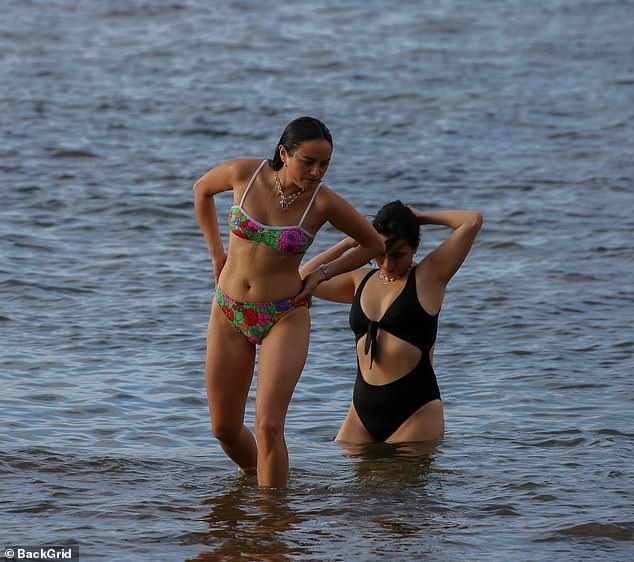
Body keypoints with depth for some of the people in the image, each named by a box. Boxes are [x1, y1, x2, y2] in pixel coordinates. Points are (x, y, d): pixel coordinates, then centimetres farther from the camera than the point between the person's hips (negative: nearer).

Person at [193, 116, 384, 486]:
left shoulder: (324, 202, -15)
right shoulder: (245, 174, -11)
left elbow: (375, 245, 1)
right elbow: (202, 189, 12)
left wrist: (323, 273, -5)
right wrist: (216, 252, 9)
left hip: (285, 318, -3)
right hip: (229, 314, 3)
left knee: (269, 426, -17)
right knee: (225, 429, 11)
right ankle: (255, 478, 39)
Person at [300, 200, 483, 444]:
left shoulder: (429, 276, -1)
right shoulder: (361, 280, 16)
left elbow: (472, 221, -9)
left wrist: (421, 217, 5)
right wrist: (348, 244, 13)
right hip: (363, 408, 5)